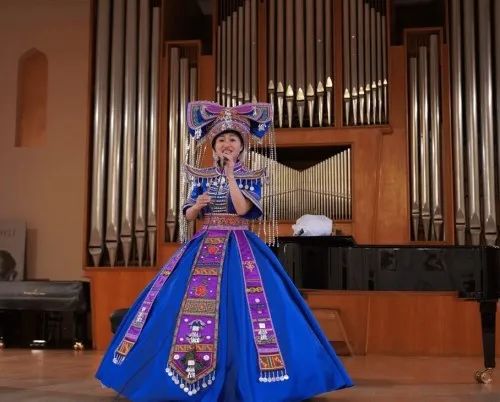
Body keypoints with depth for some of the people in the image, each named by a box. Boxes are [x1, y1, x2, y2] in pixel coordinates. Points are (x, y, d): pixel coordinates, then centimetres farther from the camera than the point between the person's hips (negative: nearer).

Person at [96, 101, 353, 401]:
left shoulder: (252, 177, 2)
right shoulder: (201, 177, 10)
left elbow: (242, 209, -15)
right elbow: (188, 216, 9)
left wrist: (229, 174, -13)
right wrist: (198, 205, -13)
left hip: (239, 248, -3)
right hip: (203, 247, 3)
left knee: (241, 307, -12)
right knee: (184, 304, -3)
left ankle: (238, 377, 0)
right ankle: (186, 373, 10)